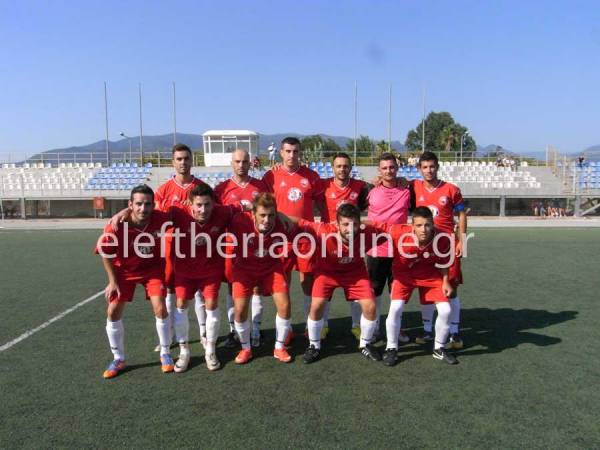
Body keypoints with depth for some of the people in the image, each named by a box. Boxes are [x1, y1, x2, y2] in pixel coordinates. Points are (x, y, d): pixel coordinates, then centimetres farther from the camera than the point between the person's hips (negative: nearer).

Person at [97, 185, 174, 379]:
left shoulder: (161, 219, -29)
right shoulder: (116, 225, -31)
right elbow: (105, 252, -11)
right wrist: (113, 281, -7)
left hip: (152, 268, 0)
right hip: (124, 270, 1)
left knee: (160, 309, -10)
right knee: (113, 312, 0)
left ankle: (165, 354, 13)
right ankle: (118, 359, 21)